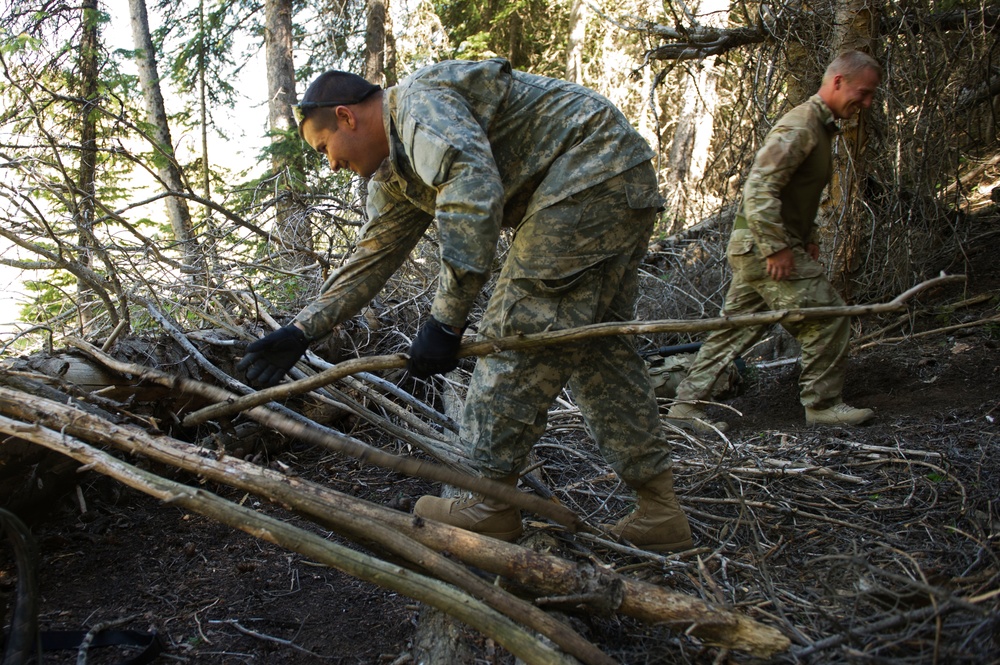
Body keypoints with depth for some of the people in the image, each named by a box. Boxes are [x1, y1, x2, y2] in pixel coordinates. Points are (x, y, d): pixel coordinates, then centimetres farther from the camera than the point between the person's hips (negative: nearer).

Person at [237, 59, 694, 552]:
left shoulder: (416, 102, -13)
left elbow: (473, 190, -29)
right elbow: (369, 261, 24)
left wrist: (445, 321, -28)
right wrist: (301, 332, 21)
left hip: (592, 170, -11)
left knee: (516, 330, -8)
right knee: (596, 347, 9)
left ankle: (492, 504, 0)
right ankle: (661, 513, 12)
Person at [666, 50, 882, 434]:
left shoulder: (820, 128, 18)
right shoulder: (800, 126, -15)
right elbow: (759, 187, -24)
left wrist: (808, 239, 19)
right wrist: (777, 248, -24)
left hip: (755, 248, 10)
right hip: (763, 246, -10)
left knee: (736, 328, 10)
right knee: (827, 318, -3)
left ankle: (686, 404, 13)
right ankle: (822, 404, 10)